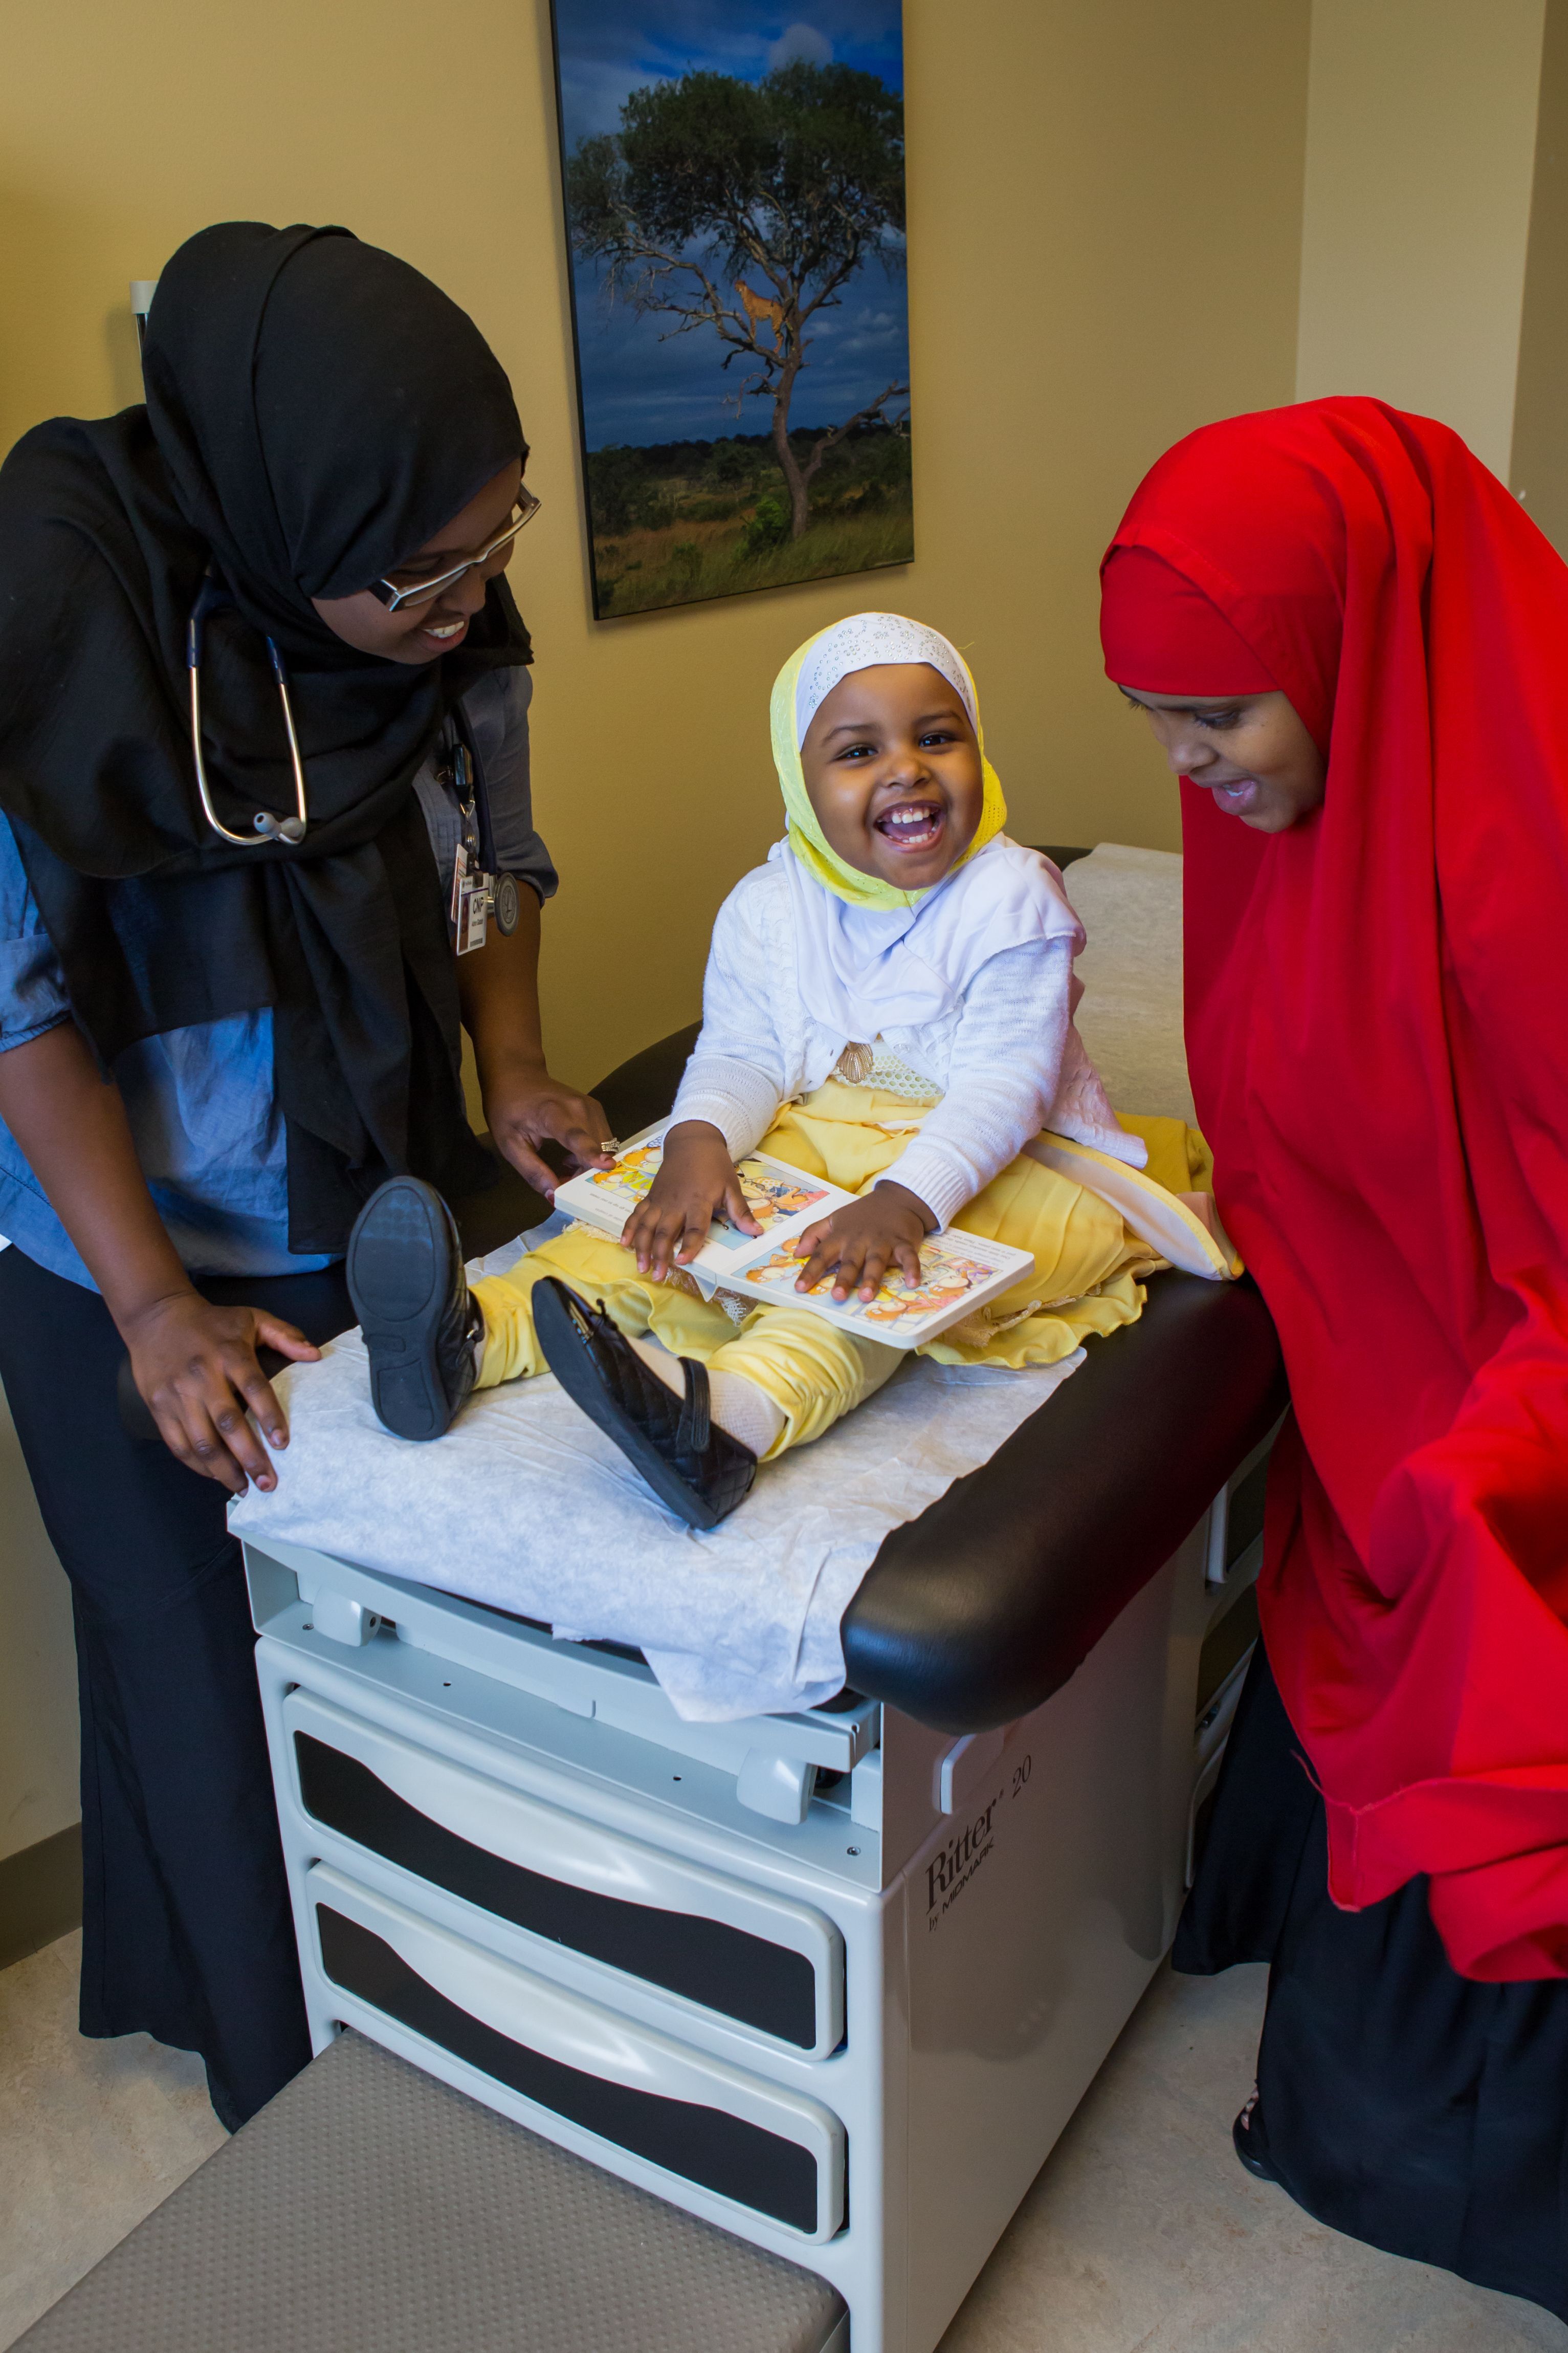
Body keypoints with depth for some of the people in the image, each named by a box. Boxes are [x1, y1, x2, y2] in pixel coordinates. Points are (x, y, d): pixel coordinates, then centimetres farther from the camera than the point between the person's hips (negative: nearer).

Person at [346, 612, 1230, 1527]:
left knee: (875, 1270, -35)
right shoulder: (768, 906, 2)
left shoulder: (1012, 898, -12)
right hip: (813, 1135, 5)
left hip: (978, 1156, -4)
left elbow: (1005, 1081, -20)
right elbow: (741, 1053, -3)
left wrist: (906, 1198, -37)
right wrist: (698, 1143, -27)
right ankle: (476, 1333, -37)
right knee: (679, 1221, -20)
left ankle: (740, 1409, -61)